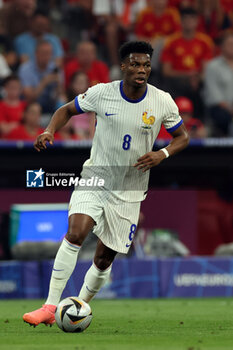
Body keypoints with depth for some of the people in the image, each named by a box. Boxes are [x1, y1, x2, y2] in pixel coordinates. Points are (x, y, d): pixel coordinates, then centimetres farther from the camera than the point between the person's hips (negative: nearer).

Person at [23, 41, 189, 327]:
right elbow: (67, 110, 7)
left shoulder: (163, 102, -7)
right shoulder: (102, 93, -9)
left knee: (105, 258, 4)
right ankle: (50, 307, -23)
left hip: (129, 191, 1)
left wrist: (163, 154, -13)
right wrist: (50, 130, -13)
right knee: (75, 233, -25)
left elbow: (182, 137, 7)